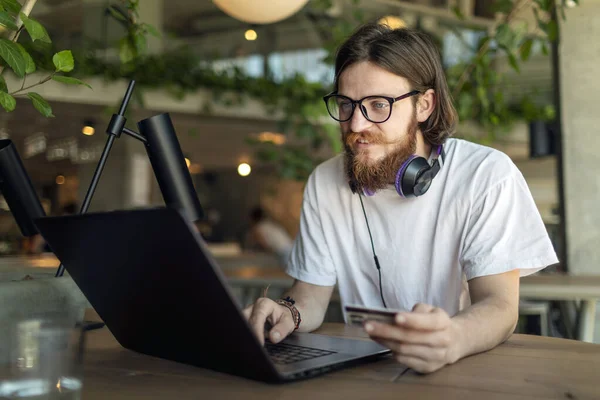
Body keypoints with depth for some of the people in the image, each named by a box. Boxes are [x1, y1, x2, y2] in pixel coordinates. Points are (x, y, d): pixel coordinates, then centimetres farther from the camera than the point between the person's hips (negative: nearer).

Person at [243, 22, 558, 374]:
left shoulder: (486, 175, -11)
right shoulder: (324, 182, 0)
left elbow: (499, 304, -16)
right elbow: (312, 294, 2)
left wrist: (451, 339, -38)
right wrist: (289, 313, -21)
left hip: (467, 371, -2)